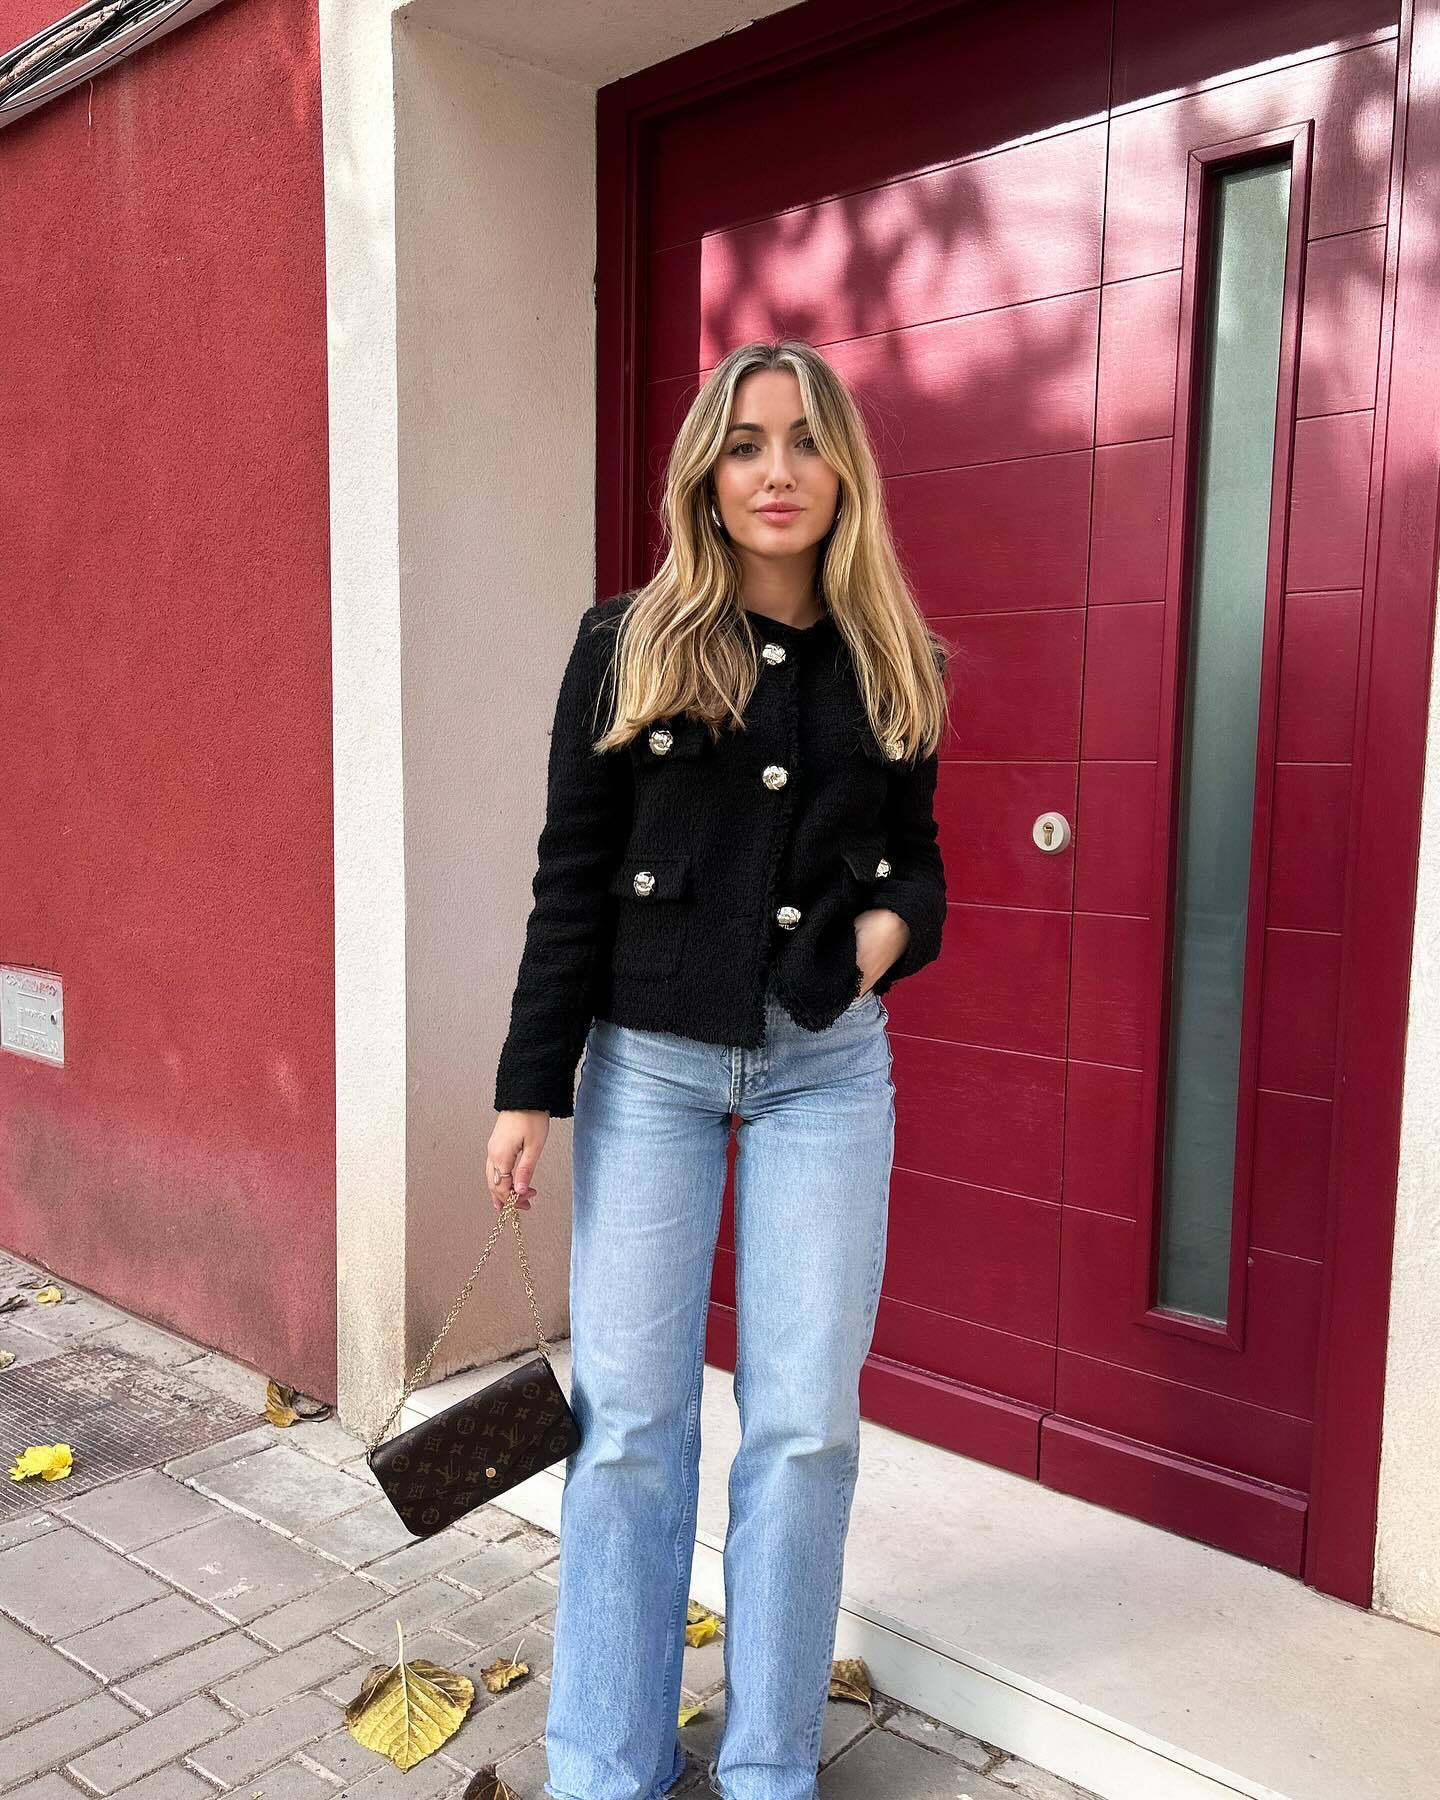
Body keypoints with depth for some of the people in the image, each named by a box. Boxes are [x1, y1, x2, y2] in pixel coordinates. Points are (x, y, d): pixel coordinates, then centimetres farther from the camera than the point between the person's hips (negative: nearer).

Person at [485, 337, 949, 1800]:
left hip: (828, 1067, 2)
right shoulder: (627, 644, 0)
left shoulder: (891, 664, 7)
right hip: (648, 1063, -1)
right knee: (630, 1418, 4)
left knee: (806, 1422, 4)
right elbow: (571, 879, -2)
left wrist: (897, 920, -7)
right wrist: (530, 1085, -4)